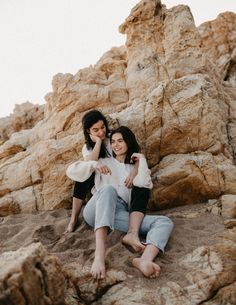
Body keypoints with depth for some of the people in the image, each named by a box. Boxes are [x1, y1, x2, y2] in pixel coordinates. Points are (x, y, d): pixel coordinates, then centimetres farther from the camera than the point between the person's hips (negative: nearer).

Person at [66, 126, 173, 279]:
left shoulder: (135, 168, 25)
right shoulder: (104, 162, 23)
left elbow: (144, 184, 0)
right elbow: (72, 171, 10)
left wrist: (142, 159, 9)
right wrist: (94, 165, -6)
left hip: (121, 214, 2)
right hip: (98, 212, -2)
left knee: (165, 222, -19)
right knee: (109, 189, -35)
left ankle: (145, 260, -55)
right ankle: (100, 256, -54)